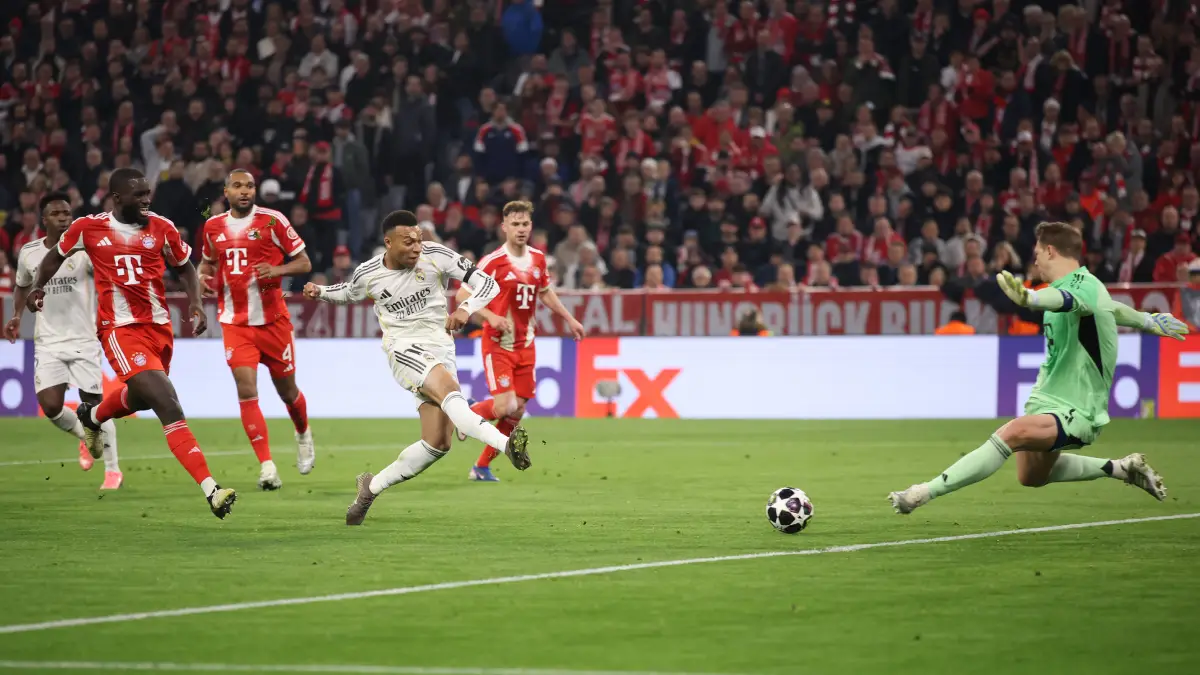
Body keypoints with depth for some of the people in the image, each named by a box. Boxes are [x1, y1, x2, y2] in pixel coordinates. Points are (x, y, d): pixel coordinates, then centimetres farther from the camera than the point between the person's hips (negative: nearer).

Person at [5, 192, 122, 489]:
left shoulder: (84, 248, -8)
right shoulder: (29, 252, 4)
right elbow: (22, 286, 24)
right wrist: (17, 315, 13)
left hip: (84, 340, -3)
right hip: (48, 342, 3)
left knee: (95, 405, -5)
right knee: (51, 407, -9)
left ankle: (113, 471, 9)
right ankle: (85, 437, 24)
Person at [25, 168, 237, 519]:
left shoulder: (162, 227, 1)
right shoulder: (88, 228, -3)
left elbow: (185, 267, 16)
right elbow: (57, 255, 16)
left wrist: (195, 303, -1)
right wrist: (39, 286, 0)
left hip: (160, 327, 5)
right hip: (122, 329, -5)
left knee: (140, 398, 26)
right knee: (170, 408, -19)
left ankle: (91, 416, 61)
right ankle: (210, 490, -24)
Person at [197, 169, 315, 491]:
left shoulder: (272, 221, -6)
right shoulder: (213, 227, 5)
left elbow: (304, 262, -2)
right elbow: (208, 261, 24)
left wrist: (277, 270, -21)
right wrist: (206, 276, 1)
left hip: (273, 320, -1)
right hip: (235, 322, 1)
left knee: (287, 389, 12)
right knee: (246, 389, -14)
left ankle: (303, 434, 45)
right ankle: (267, 466, -14)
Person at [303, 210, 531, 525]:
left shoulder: (436, 256, -6)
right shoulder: (368, 274, 0)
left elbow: (487, 284, -8)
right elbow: (349, 293, 25)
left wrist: (466, 309, -27)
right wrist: (320, 292, 6)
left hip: (441, 350, 3)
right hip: (404, 348, -3)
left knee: (438, 443, -4)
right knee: (448, 388, -35)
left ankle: (372, 487, 15)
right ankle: (505, 443, -57)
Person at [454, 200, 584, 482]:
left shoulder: (538, 259, 6)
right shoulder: (493, 262, -14)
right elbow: (462, 295, -13)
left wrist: (569, 319, 25)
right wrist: (491, 316, -25)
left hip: (525, 346, 6)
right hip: (498, 345, -6)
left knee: (517, 411, 3)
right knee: (506, 405, -18)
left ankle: (482, 467, 17)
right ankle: (470, 413, 16)